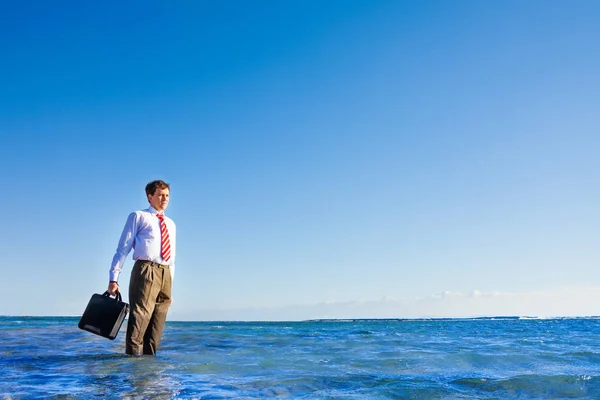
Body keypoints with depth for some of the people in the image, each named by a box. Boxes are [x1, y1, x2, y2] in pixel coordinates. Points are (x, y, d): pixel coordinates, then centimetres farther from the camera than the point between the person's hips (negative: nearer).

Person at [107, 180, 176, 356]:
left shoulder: (170, 224, 22)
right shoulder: (138, 216, 7)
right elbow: (123, 248, 1)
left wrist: (170, 281, 18)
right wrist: (113, 278, -7)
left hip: (166, 274, 6)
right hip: (145, 271, -5)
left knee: (157, 322, 6)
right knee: (140, 316, -10)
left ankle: (149, 356, 13)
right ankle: (133, 355, -5)